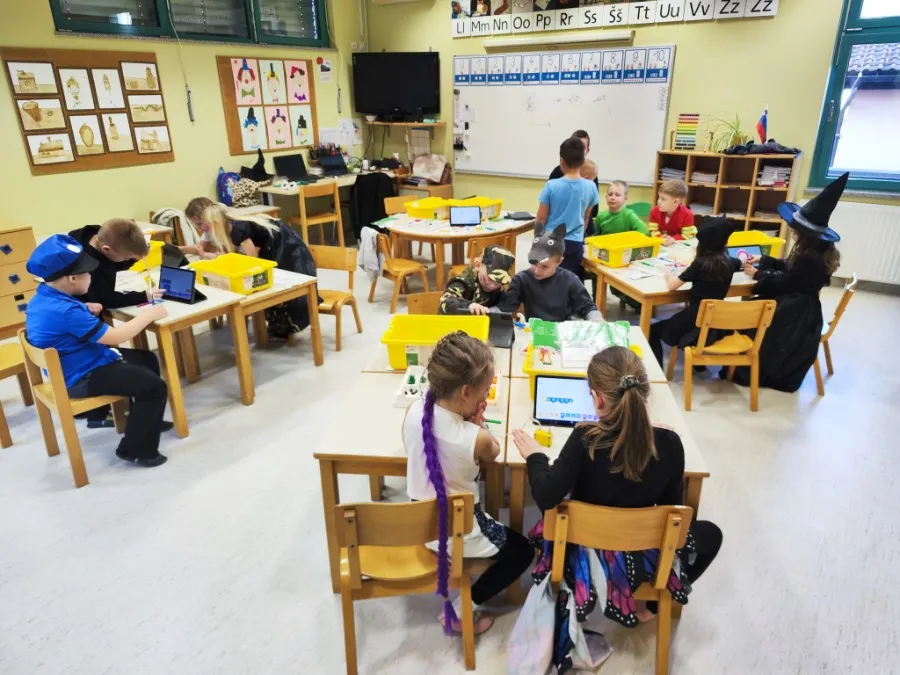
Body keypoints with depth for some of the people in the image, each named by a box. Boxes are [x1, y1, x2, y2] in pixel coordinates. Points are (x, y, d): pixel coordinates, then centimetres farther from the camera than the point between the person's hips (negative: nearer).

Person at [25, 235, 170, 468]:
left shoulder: (43, 298, 1)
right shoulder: (64, 311, -30)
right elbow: (116, 337, -24)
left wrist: (88, 309, 5)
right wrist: (148, 315, -12)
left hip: (77, 365, 11)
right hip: (83, 377, -11)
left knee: (148, 360, 21)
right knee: (155, 387, -17)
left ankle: (146, 420, 35)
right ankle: (136, 450, -2)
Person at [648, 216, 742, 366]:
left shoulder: (700, 263, -16)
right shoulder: (729, 262, 1)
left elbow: (671, 285, -15)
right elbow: (741, 261, 27)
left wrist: (668, 274, 6)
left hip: (696, 321, -6)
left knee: (653, 331, 8)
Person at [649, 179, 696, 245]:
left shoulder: (687, 215, -20)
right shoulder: (655, 211, -11)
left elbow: (688, 235, -18)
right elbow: (653, 231, -11)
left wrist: (673, 239, -33)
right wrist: (661, 239, -31)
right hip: (661, 243, 2)